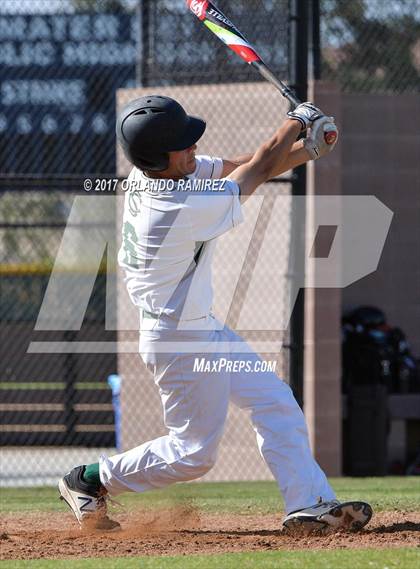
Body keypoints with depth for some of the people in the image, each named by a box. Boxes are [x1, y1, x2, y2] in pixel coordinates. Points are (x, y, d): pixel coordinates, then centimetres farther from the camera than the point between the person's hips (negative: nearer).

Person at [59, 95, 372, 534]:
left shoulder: (149, 173, -7)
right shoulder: (182, 209, -31)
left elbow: (238, 167, 1)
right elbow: (255, 172, -17)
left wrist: (305, 149, -10)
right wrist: (297, 120, -1)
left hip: (201, 329, 10)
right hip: (181, 342, -10)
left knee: (275, 402, 8)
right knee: (194, 453, 3)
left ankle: (309, 505, 8)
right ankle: (92, 481, 15)